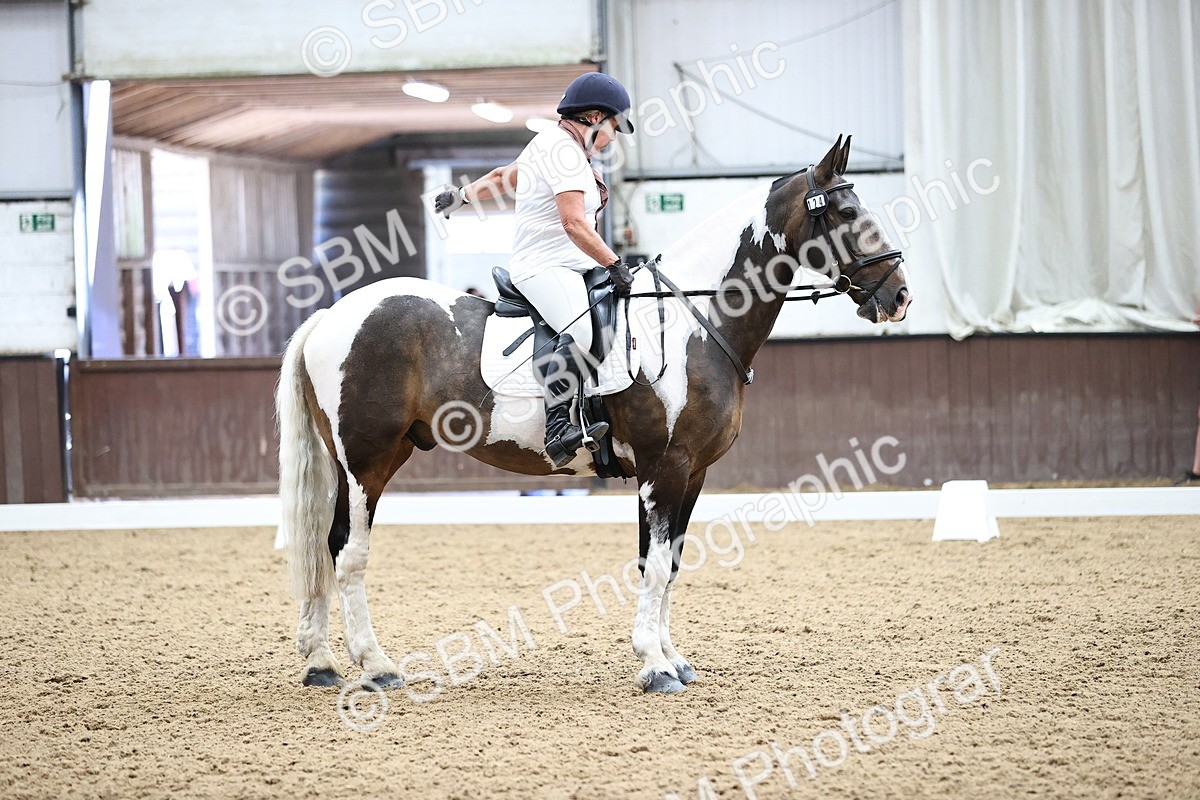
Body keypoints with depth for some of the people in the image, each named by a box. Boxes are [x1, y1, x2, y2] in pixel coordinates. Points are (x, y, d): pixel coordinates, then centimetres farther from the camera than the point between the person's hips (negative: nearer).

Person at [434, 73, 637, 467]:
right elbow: (573, 223, -24)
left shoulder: (548, 142, 19)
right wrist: (615, 265, -23)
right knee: (579, 333, -34)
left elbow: (504, 177, 34)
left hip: (571, 269, 12)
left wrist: (462, 195, 48)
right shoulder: (565, 151, -13)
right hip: (546, 268, -12)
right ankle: (557, 429, -46)